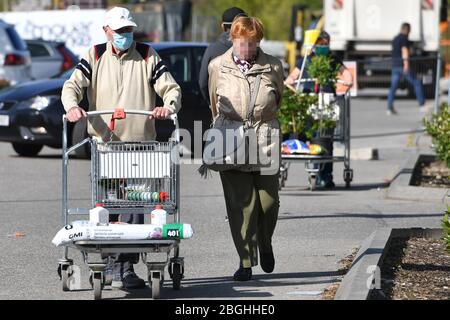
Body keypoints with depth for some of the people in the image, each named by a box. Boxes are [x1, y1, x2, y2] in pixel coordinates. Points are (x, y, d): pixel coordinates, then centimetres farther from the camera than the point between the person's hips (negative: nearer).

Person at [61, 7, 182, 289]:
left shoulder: (148, 57, 8)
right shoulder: (95, 57, 10)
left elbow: (172, 88, 5)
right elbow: (73, 85, 1)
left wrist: (168, 106, -18)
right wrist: (72, 106, -21)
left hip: (139, 142, -1)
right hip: (102, 142, 1)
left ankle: (125, 268, -9)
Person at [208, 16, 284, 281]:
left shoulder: (273, 67, 4)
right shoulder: (218, 66, 4)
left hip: (265, 139, 0)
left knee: (268, 200, 1)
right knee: (240, 203, -4)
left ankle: (265, 245, 30)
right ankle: (246, 261, 1)